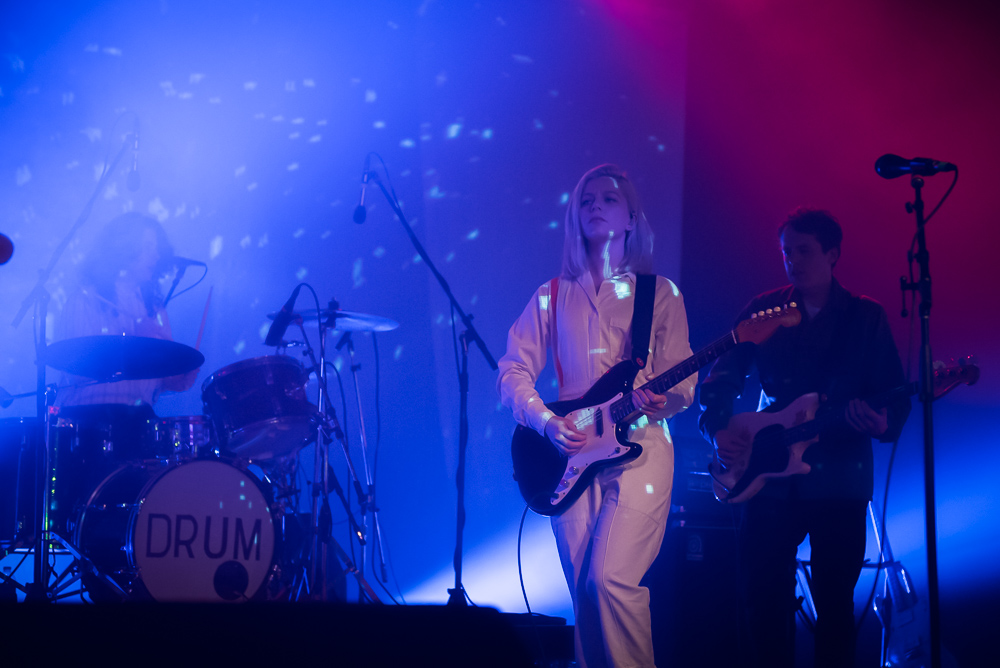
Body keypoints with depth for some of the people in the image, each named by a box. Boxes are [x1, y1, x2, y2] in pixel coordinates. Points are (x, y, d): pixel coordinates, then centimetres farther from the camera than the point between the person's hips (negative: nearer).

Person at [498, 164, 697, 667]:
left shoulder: (660, 293, 9)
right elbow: (513, 371, 8)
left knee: (612, 579, -19)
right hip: (572, 454, 3)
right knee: (584, 592, 2)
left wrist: (668, 399, -20)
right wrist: (547, 422, -9)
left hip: (640, 445, -3)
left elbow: (682, 377, 4)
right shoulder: (553, 296, 13)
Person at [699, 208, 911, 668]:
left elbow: (896, 395, 0)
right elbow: (721, 379, 9)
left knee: (834, 603, 1)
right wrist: (718, 429, -7)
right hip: (770, 478, 2)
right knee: (764, 596, 1)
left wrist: (884, 423, -22)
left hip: (839, 479, -2)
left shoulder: (867, 317, 3)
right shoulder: (764, 310, 8)